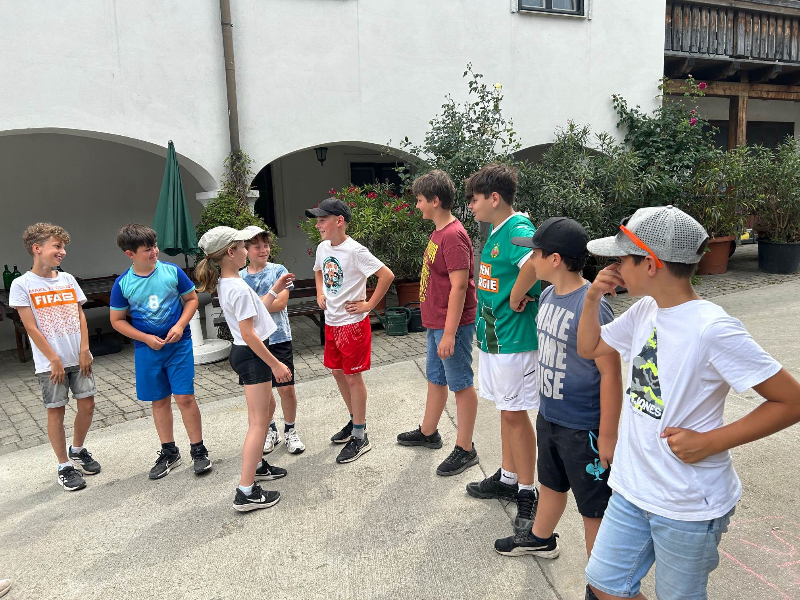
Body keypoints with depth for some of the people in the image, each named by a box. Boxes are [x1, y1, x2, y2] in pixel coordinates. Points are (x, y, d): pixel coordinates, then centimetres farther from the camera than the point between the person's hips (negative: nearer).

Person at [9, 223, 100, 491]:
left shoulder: (68, 279, 6)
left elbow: (80, 316, 7)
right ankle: (65, 466, 17)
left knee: (87, 405, 8)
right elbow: (31, 327, -10)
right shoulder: (22, 284, -7)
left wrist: (84, 351, -3)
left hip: (78, 358, 4)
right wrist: (54, 360, -12)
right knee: (56, 411, 4)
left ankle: (77, 450, 31)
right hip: (49, 363, -4)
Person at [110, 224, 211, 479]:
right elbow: (117, 320, 4)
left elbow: (192, 298, 4)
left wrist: (180, 325, -11)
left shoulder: (173, 272, -6)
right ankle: (169, 452, 27)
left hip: (179, 344, -1)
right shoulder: (123, 284, -5)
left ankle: (199, 450, 12)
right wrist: (146, 338, -8)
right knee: (159, 401, 12)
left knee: (185, 397, -4)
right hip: (147, 349, 2)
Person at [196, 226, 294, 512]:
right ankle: (246, 492, 0)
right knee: (258, 423, -4)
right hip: (252, 356, -10)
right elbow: (249, 334, -23)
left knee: (263, 409, 25)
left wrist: (275, 290, 18)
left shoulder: (224, 284, 8)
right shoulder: (240, 288, -22)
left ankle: (256, 465, 40)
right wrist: (275, 364, -18)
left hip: (242, 353, 10)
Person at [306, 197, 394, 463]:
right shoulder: (323, 248, 4)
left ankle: (360, 437, 13)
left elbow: (386, 275, -22)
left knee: (353, 377, 0)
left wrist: (369, 304, -17)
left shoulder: (355, 251, -20)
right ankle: (355, 421, 36)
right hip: (331, 322, 8)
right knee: (338, 373, 17)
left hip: (353, 323, -8)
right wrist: (320, 295, 12)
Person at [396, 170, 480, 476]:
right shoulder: (438, 233, 11)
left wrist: (449, 334, -24)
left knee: (461, 385, 3)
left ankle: (465, 449, 16)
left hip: (452, 326, -10)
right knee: (435, 379, 22)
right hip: (436, 323, 10)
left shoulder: (453, 236, -20)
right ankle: (428, 432, 39)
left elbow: (459, 287, -24)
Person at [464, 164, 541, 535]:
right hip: (492, 334, 10)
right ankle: (508, 479, 34)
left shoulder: (518, 228, -19)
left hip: (513, 337, -10)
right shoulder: (496, 230, 12)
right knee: (506, 410, 19)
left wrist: (515, 298, -27)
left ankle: (527, 494, 16)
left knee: (515, 414, 1)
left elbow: (535, 260, -41)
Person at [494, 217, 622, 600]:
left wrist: (607, 436, -18)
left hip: (583, 428, -8)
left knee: (593, 508, 11)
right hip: (549, 417, 8)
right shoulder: (547, 296, 0)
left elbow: (610, 374, -22)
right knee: (550, 483, 29)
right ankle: (541, 539, 53)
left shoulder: (591, 306, -26)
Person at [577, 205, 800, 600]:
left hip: (689, 505, -6)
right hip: (632, 488, 7)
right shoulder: (645, 311, -1)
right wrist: (593, 298, -4)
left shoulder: (712, 330, -24)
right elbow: (589, 348, 12)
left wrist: (709, 442, -22)